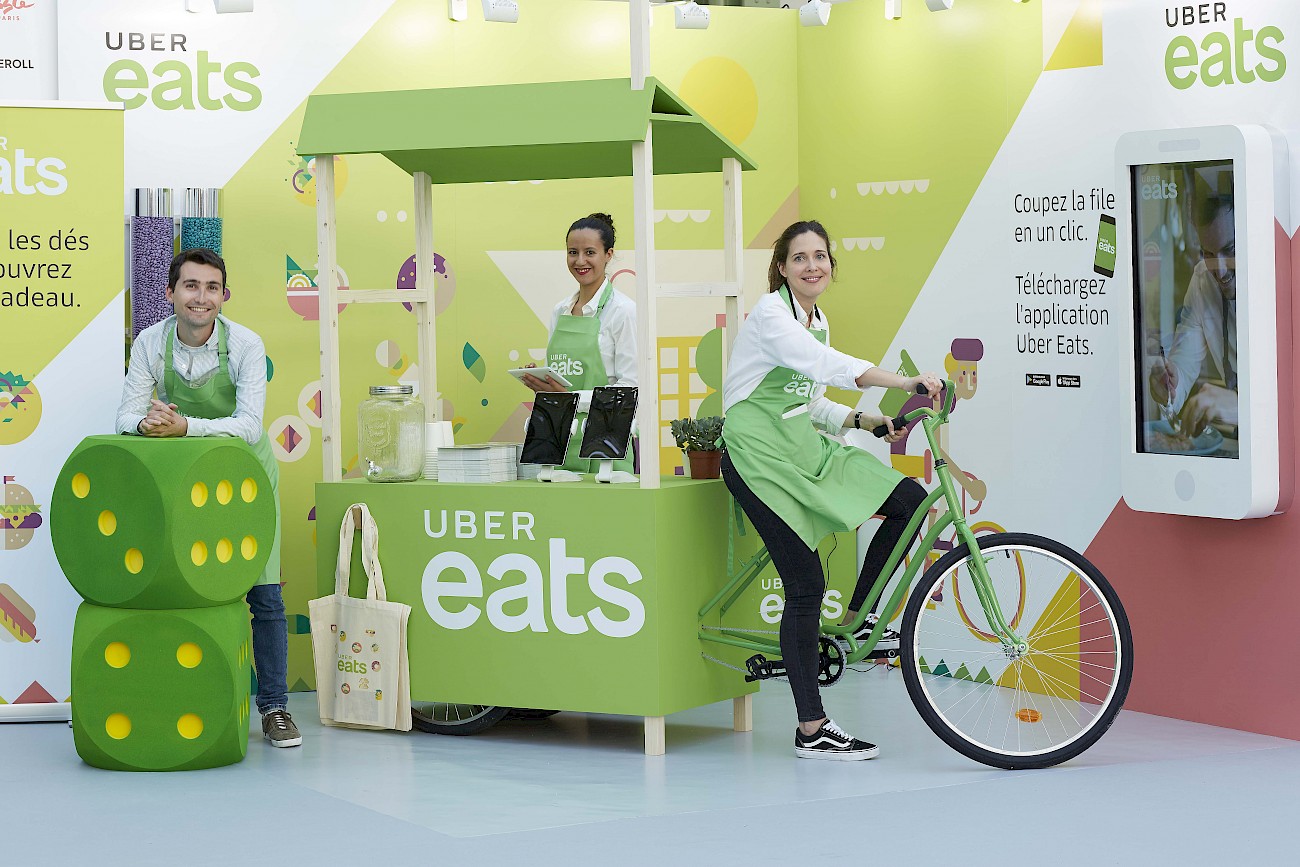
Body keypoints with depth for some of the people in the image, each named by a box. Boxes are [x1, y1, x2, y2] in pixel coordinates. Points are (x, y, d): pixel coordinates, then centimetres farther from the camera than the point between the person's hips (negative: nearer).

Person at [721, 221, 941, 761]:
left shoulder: (818, 320, 16)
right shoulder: (770, 313, -11)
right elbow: (824, 363, -29)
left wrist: (870, 422, 6)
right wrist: (904, 382, -38)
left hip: (804, 448, 8)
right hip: (759, 455, -8)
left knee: (909, 501, -7)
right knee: (806, 583, -12)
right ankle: (811, 731, -6)